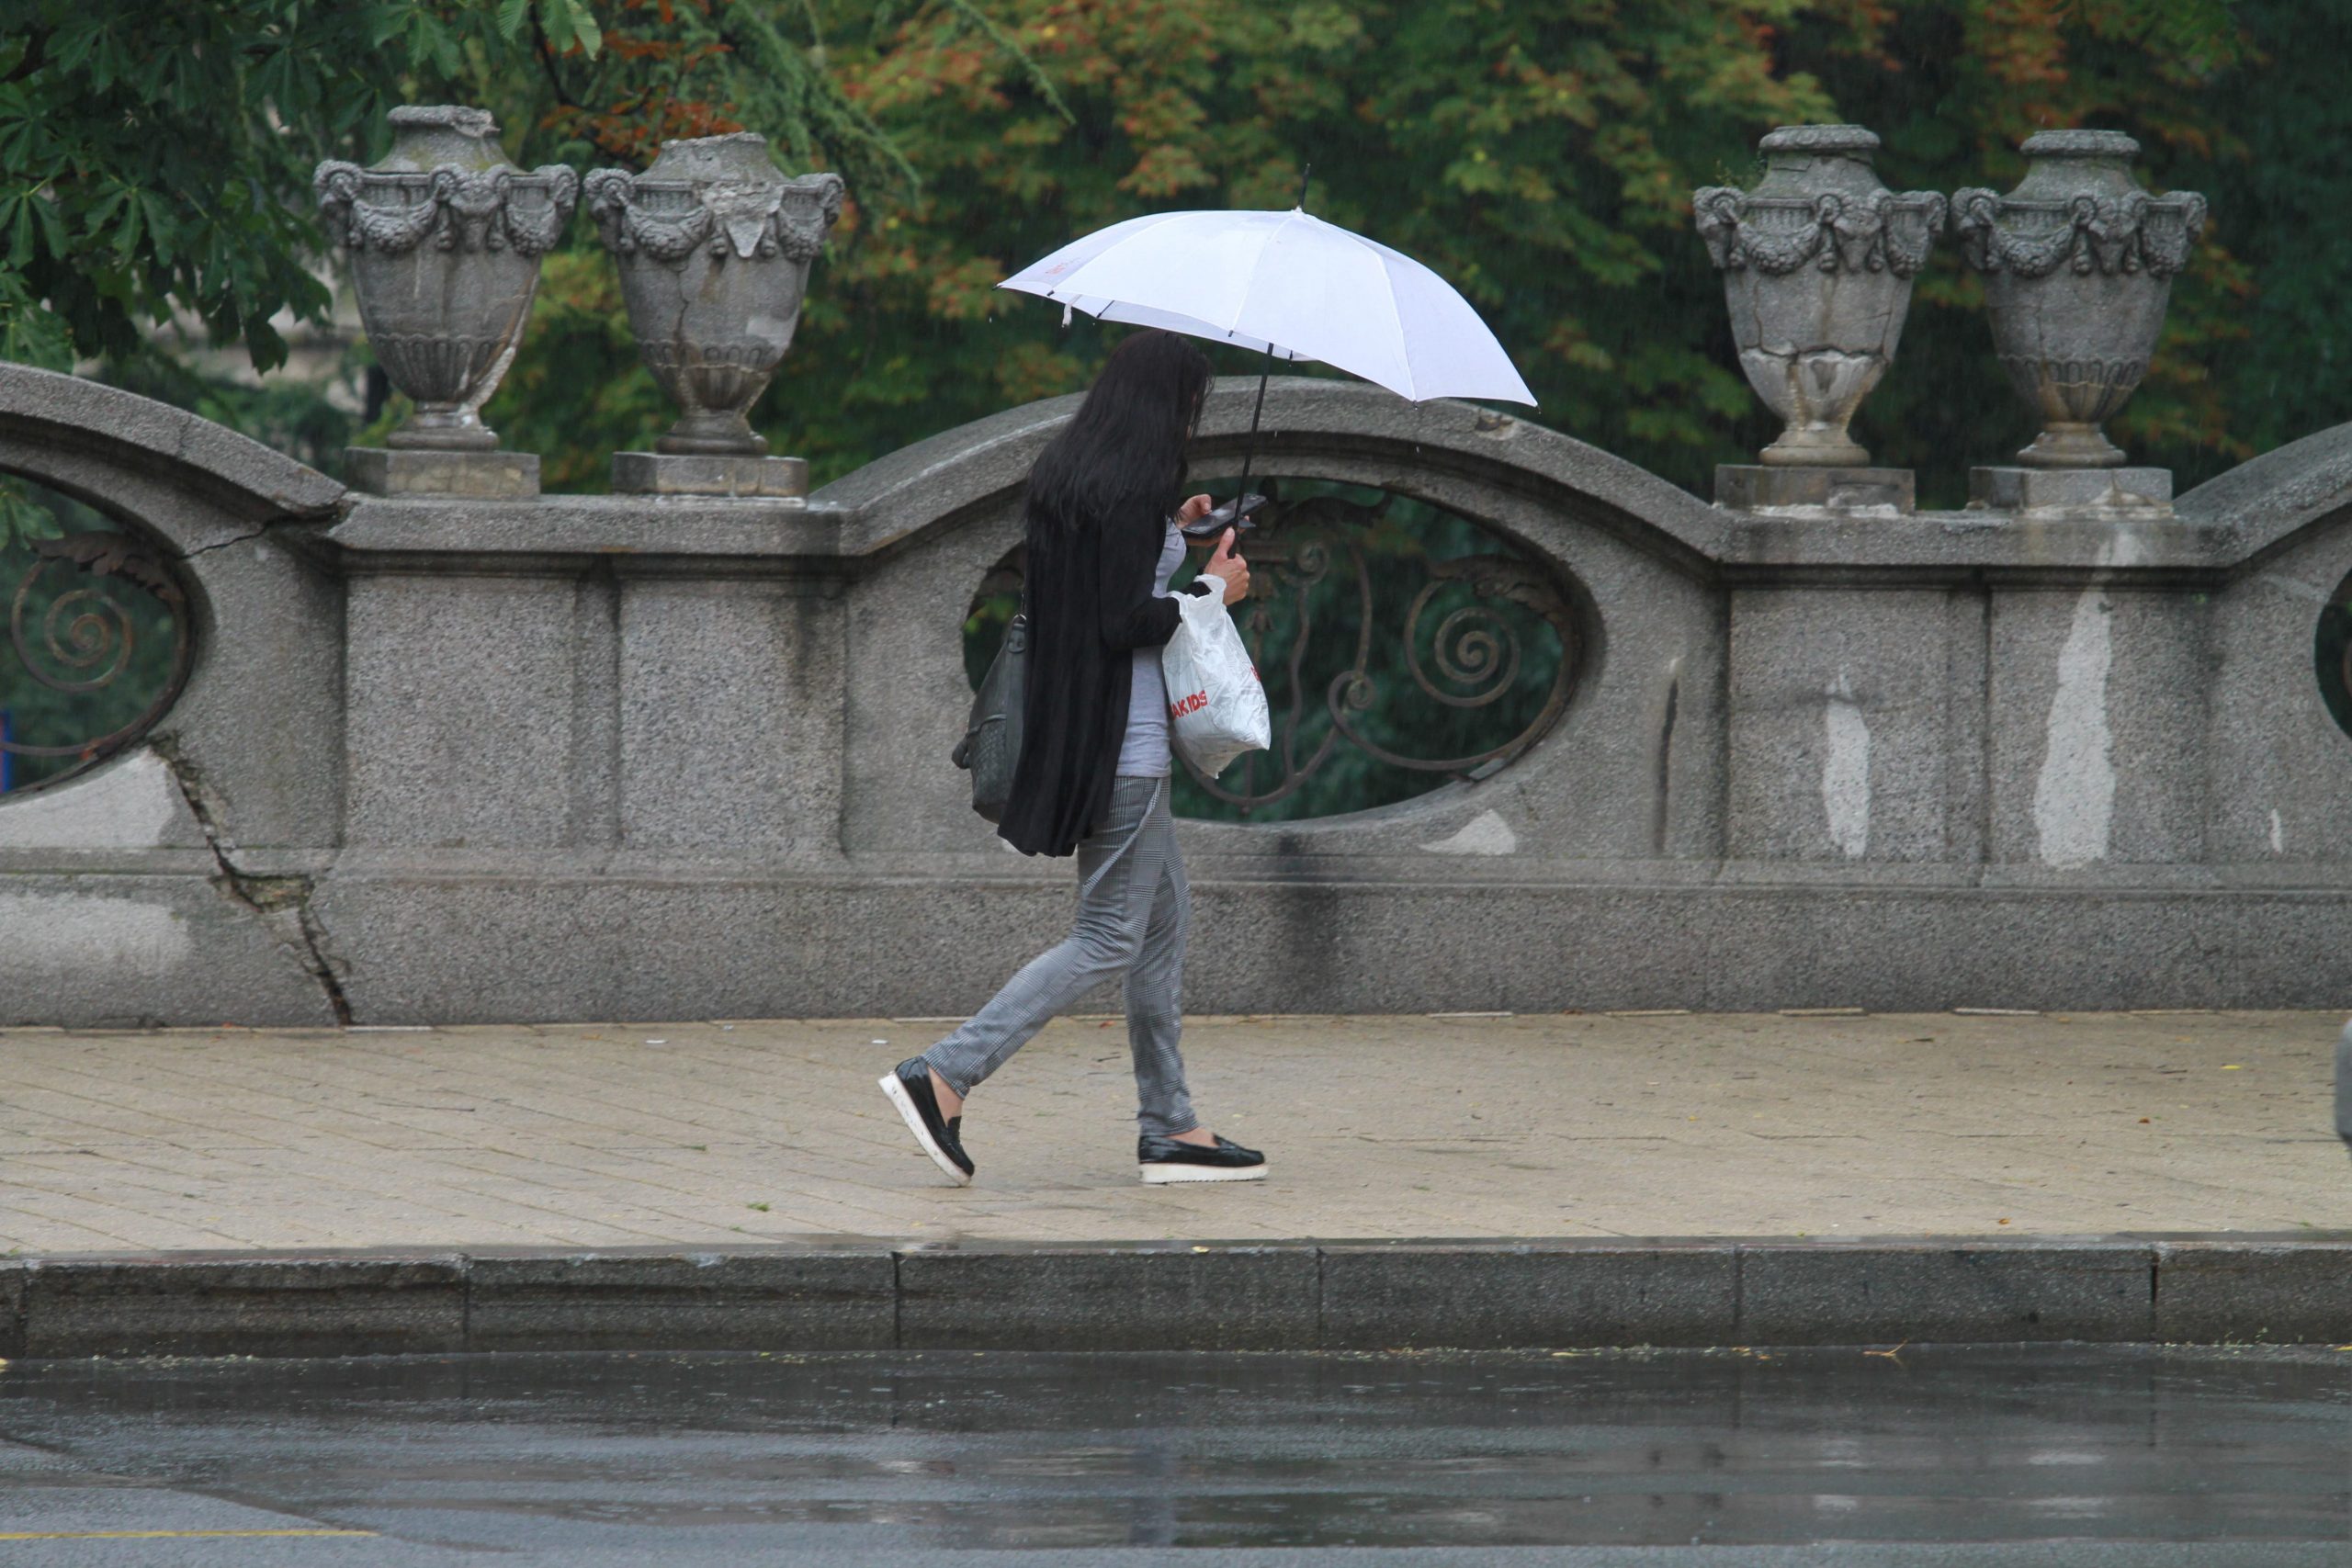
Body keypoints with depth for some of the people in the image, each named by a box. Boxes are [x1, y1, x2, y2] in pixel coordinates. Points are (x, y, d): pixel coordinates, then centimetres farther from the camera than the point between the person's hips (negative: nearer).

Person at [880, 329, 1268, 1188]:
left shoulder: (1066, 473, 10)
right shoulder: (1130, 493, -18)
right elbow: (1124, 623, -22)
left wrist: (1172, 533, 25)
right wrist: (1212, 589, -7)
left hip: (1081, 731, 10)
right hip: (1120, 744, -10)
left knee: (1165, 920, 16)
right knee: (1109, 939, -6)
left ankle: (1168, 1126, 18)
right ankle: (943, 1077, -12)